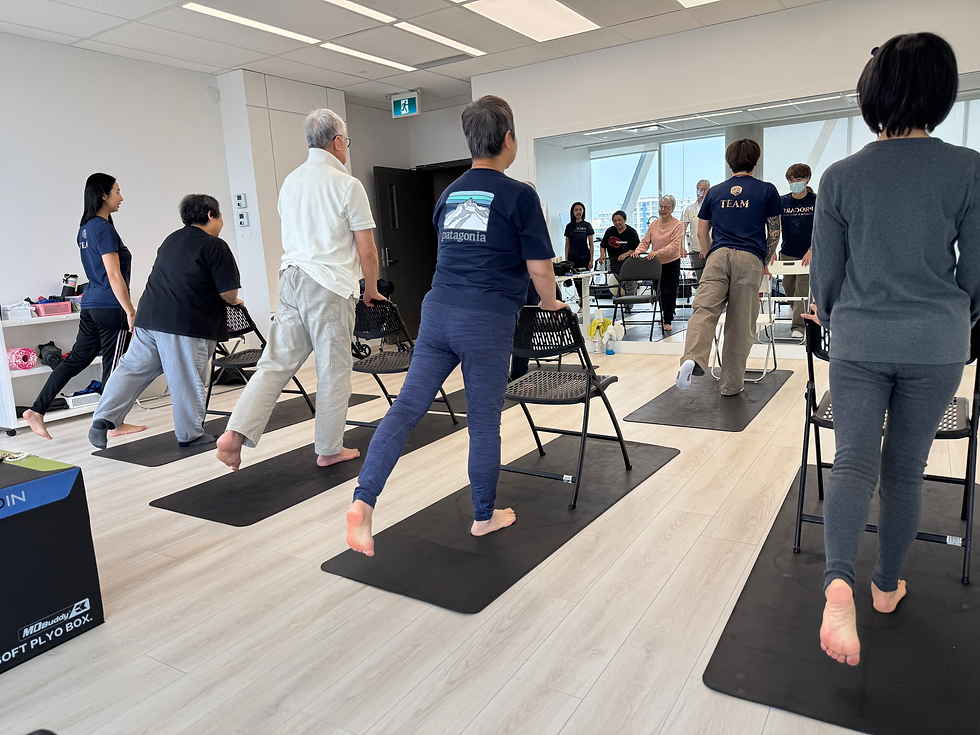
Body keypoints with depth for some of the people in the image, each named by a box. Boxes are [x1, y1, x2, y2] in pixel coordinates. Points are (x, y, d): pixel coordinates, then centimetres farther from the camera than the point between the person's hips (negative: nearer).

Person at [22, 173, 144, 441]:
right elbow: (114, 275, -18)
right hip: (110, 308, -9)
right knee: (113, 364, 2)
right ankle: (114, 424, 13)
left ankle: (37, 411, 12)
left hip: (90, 305, 9)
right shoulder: (104, 228, -14)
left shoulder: (86, 228, 15)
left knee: (76, 359, 12)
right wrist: (130, 311, -16)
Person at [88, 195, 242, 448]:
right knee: (188, 380, 4)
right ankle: (191, 435, 16)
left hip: (149, 315, 7)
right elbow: (229, 294, -10)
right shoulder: (215, 246, -6)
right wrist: (234, 302, 14)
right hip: (184, 324, -7)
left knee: (133, 368, 14)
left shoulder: (171, 240, 19)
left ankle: (104, 419, 7)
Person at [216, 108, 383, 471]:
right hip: (331, 285, -6)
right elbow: (366, 251, -7)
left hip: (291, 277, 6)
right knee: (333, 370, 4)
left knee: (275, 362, 6)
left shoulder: (290, 182, 15)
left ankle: (236, 433, -6)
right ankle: (329, 449, 15)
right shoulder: (347, 185, -6)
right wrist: (371, 289, 9)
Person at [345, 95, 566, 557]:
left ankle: (363, 501, -6)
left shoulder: (449, 194, 17)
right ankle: (485, 516, 24)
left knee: (406, 408, 4)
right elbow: (539, 266, -4)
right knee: (484, 423, 7)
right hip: (488, 322, -5)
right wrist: (550, 303, 15)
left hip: (437, 311, 5)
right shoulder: (519, 195, -3)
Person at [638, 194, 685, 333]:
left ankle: (668, 321, 3)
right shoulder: (654, 224, 8)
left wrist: (658, 252, -35)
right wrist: (638, 251, -16)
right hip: (656, 264, 5)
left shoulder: (677, 225, -9)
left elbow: (674, 245, -21)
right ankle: (664, 315, 29)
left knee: (669, 292, -5)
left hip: (671, 263, -5)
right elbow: (645, 241, 5)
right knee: (659, 291, 13)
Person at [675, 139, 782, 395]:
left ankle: (692, 359, -44)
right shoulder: (767, 190, 14)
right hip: (750, 259, -1)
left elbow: (702, 233, 20)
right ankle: (731, 384, 9)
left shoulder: (714, 192, 19)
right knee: (741, 324, 3)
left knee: (705, 309, -15)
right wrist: (765, 261, 27)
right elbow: (774, 233, 13)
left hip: (718, 255, 1)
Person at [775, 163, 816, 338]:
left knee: (802, 290, -7)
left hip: (807, 255, -3)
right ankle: (796, 311, 40)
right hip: (786, 254, 3)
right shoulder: (782, 202, 2)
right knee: (788, 289, 13)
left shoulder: (816, 201, -4)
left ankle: (798, 326, -2)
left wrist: (812, 250, -19)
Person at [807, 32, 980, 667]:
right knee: (906, 469, 13)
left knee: (854, 463, 1)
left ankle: (840, 580, -22)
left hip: (859, 343, 0)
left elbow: (825, 275, 2)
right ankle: (888, 585, 28)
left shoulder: (841, 177, -2)